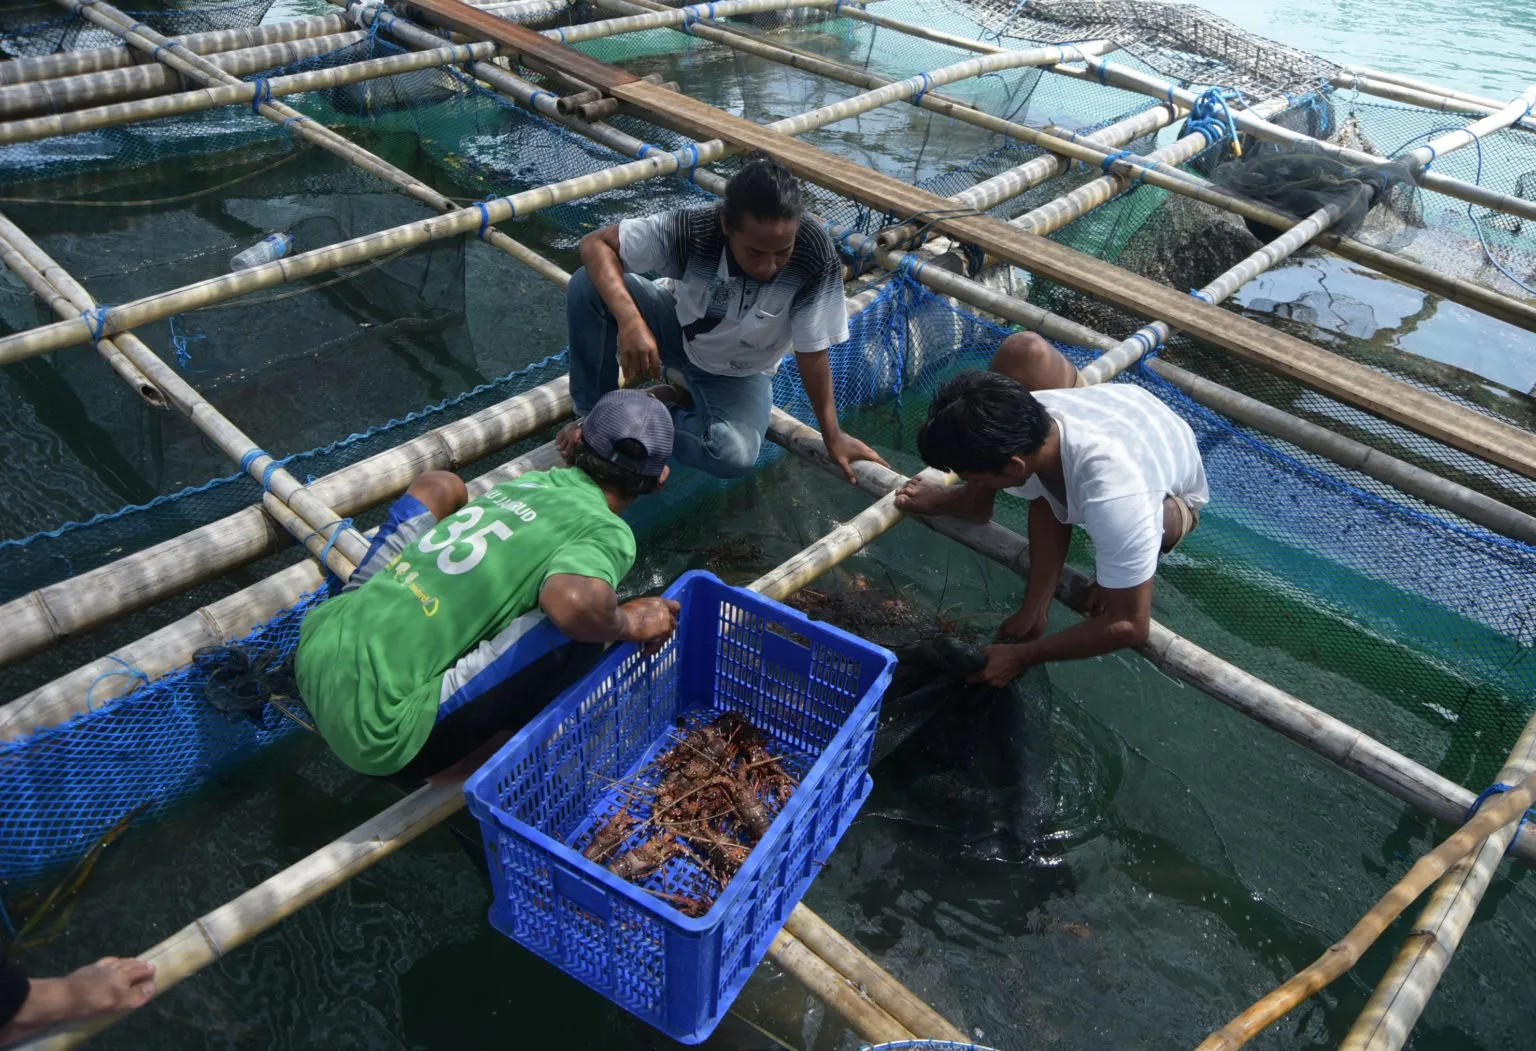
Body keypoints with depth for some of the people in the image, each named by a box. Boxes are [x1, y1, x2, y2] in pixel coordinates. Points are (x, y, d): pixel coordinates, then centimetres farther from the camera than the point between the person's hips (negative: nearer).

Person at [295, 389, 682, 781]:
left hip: (318, 644, 8)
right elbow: (574, 603, -29)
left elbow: (434, 485, 34)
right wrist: (628, 625, -9)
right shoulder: (609, 532, -7)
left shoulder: (527, 483, 14)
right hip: (377, 731, -7)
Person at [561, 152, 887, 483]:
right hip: (677, 329, 1)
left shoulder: (816, 257, -33)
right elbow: (596, 244, -26)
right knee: (588, 285, -27)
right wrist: (631, 321, -42)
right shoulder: (693, 230, -32)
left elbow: (812, 352, -21)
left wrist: (833, 436, -13)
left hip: (738, 374, 0)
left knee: (734, 456, -31)